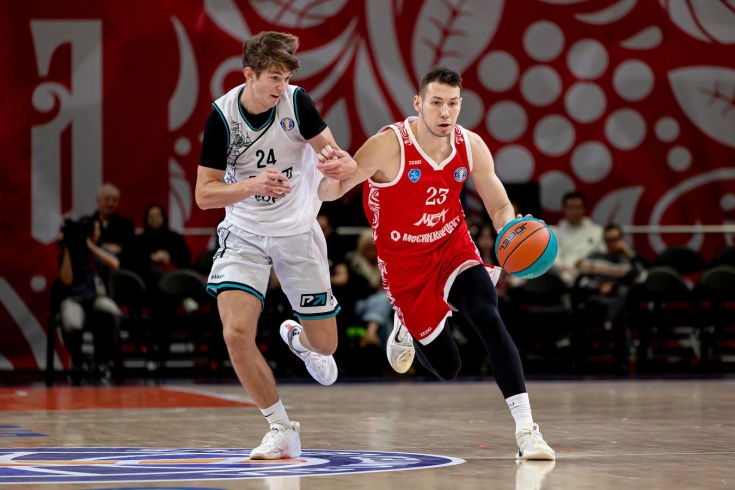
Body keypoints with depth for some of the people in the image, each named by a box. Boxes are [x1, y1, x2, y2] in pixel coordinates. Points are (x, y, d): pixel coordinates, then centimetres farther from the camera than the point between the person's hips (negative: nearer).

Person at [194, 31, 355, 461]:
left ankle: (298, 338, 45)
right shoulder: (223, 115, -16)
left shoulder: (296, 102, -14)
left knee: (324, 345, 5)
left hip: (297, 231, 1)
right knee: (237, 332, -20)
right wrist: (253, 185, -32)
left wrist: (342, 166, -41)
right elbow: (204, 194, -14)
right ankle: (282, 429, -2)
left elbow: (333, 155, -16)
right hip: (244, 235, -1)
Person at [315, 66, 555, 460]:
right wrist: (332, 173, -45)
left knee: (488, 317, -25)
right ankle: (407, 329, 40)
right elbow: (329, 193, -20)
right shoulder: (389, 146, -23)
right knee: (447, 367, 2)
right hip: (406, 262, -3)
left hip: (453, 247, 3)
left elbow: (500, 208, -1)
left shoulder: (471, 146, -11)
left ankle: (525, 428, -24)